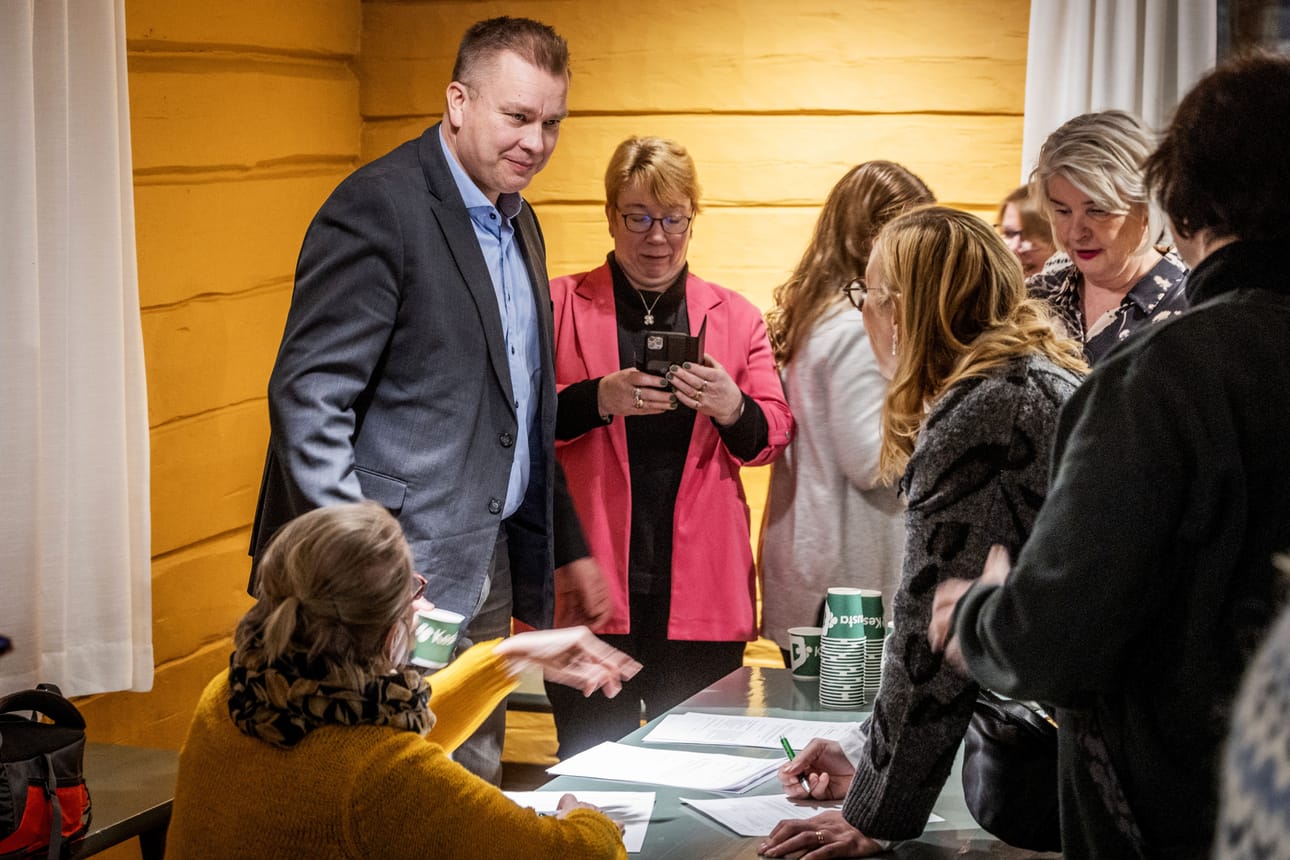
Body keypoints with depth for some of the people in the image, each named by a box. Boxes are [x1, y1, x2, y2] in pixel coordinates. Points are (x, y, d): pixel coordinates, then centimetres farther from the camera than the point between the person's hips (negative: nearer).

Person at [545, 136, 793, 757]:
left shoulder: (735, 317, 14)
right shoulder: (560, 304, 8)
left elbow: (773, 436, 8)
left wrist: (733, 409, -14)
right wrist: (597, 399, -16)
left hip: (699, 588, 2)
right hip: (590, 585, -2)